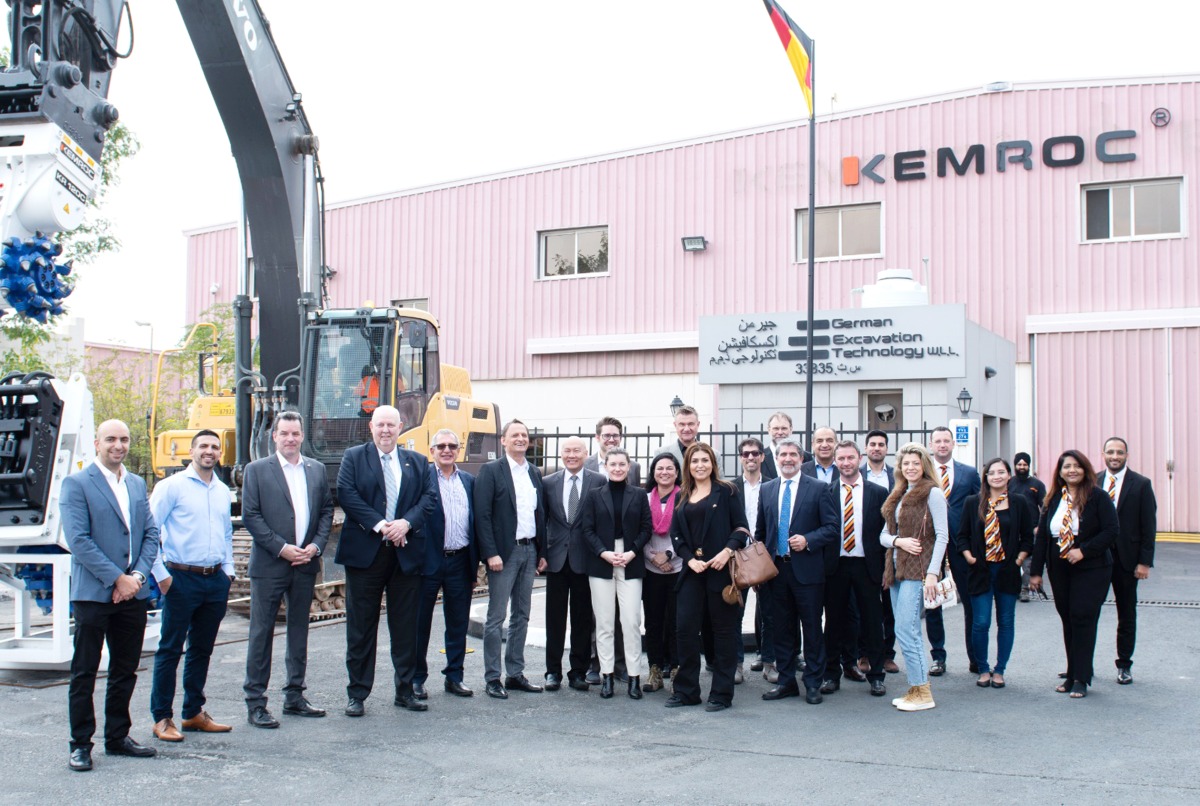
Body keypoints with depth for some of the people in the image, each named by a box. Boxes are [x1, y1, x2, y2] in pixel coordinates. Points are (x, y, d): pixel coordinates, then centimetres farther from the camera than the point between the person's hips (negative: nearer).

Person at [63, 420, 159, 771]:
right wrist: (118, 579, -15)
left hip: (132, 593, 6)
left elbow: (150, 534, 10)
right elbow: (78, 540, -13)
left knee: (126, 670, 11)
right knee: (84, 673, 2)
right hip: (93, 593, -6)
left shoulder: (137, 484, 13)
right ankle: (80, 744, 10)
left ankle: (117, 737, 22)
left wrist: (138, 576, -6)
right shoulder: (76, 484, -6)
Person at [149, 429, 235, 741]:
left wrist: (228, 569, 14)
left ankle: (194, 713, 23)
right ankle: (162, 718, 7)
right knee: (170, 649, 0)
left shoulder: (223, 492, 14)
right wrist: (160, 574, -11)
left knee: (202, 649, 13)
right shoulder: (172, 486, -5)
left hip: (215, 580, 6)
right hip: (182, 578, -6)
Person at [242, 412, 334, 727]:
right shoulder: (257, 470, -1)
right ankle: (255, 703, 4)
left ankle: (295, 696, 21)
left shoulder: (316, 470, 11)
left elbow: (327, 510, 11)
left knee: (299, 630, 11)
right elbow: (250, 516, -7)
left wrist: (316, 546, -4)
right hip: (269, 565, -4)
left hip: (305, 564, 4)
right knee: (262, 632, -1)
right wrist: (281, 548, -13)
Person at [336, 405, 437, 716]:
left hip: (406, 552, 3)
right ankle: (357, 693, 10)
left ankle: (405, 690, 18)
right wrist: (380, 525, -16)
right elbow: (347, 495, -8)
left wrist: (406, 522, -14)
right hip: (365, 551, -3)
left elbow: (429, 497, 4)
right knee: (361, 625, 2)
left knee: (406, 625, 8)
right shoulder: (353, 457, 4)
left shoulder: (417, 462, 13)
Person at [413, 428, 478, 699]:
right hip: (428, 560, -4)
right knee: (420, 622, 5)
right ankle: (417, 678, 16)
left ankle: (454, 677, 20)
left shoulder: (469, 481, 11)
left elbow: (476, 522, 13)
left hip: (460, 562, 4)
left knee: (458, 623, 10)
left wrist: (474, 564, 10)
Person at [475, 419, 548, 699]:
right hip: (504, 552, -6)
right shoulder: (491, 471, -5)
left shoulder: (534, 473, 13)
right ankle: (492, 678, 3)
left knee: (522, 615, 11)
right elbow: (482, 515, -10)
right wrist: (491, 553, -17)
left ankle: (515, 674, 19)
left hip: (530, 551, 6)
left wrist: (542, 552, 10)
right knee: (496, 617, -2)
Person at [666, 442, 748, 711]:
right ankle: (686, 690, 12)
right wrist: (690, 559, -5)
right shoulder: (682, 496, 13)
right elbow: (676, 534, 11)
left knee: (723, 630, 2)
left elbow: (741, 527, -2)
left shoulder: (725, 492, 1)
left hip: (721, 569, -4)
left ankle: (722, 694, 9)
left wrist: (727, 551, -18)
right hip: (692, 570, 4)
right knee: (685, 628, 1)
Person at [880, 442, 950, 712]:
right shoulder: (898, 496, 16)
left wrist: (932, 573, -18)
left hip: (918, 570, -8)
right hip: (897, 568, 8)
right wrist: (898, 541, -7)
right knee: (908, 631, 9)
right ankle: (916, 687, 14)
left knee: (905, 630, -13)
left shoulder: (932, 494, -6)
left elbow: (942, 536, -11)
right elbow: (884, 535, 16)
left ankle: (923, 693, -6)